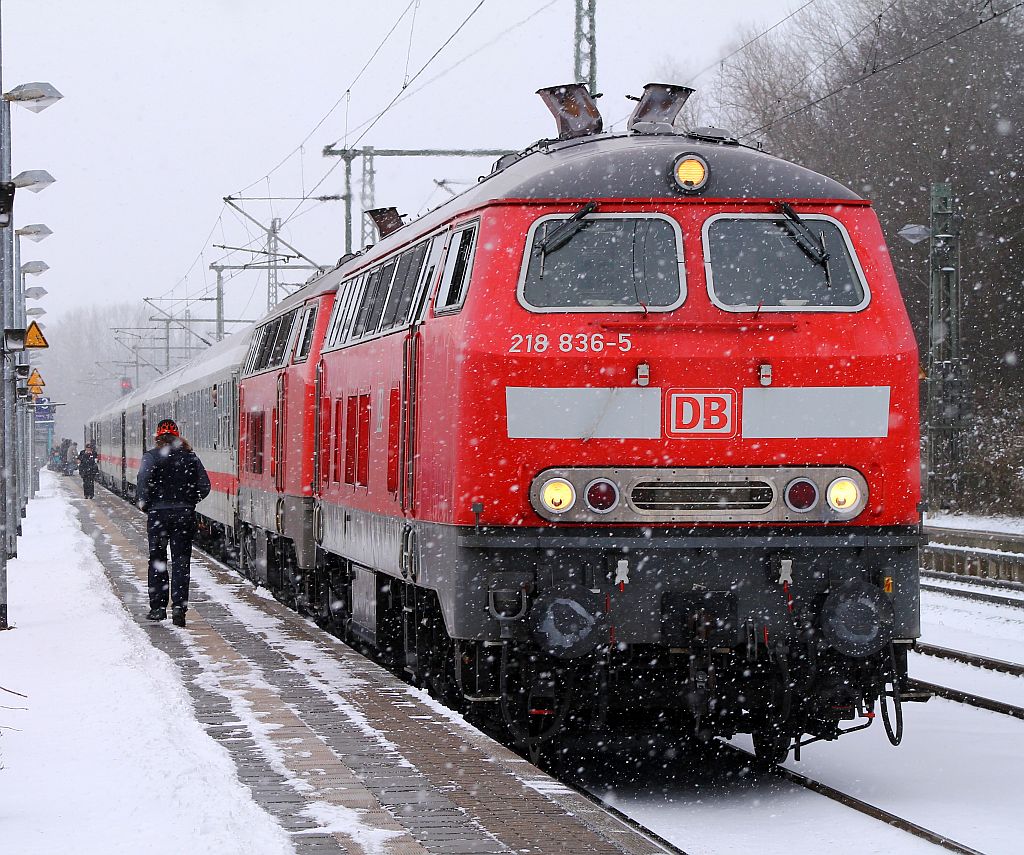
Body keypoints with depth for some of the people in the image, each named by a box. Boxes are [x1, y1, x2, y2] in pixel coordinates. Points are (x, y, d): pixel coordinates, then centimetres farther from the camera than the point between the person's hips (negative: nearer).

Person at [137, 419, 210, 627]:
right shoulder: (189, 457, 3)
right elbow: (204, 486, 0)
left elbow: (144, 482, -18)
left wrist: (144, 503, -3)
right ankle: (179, 607, -8)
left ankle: (158, 607, 11)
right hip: (185, 514, 1)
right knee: (181, 561, 3)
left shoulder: (151, 456, -4)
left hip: (159, 513, -1)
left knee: (157, 560, 11)